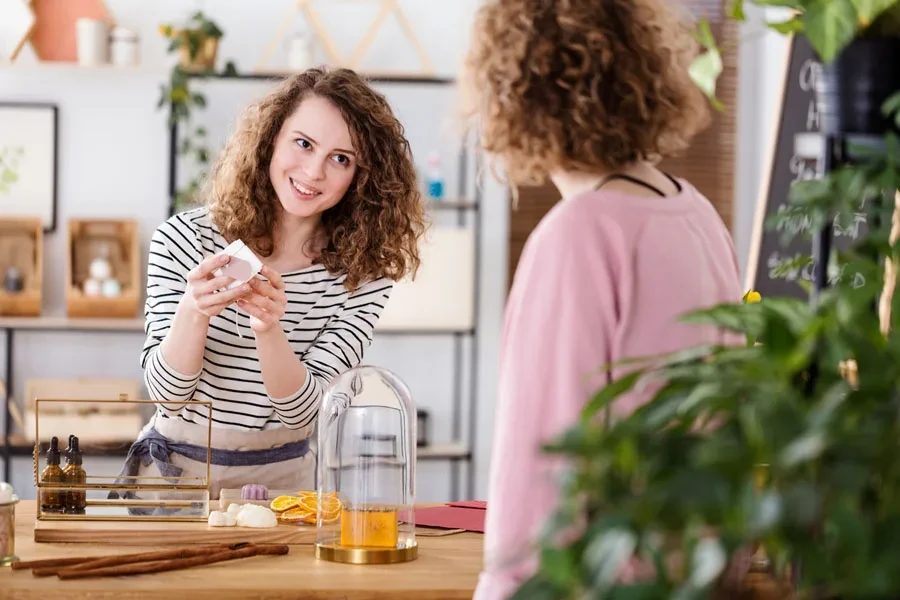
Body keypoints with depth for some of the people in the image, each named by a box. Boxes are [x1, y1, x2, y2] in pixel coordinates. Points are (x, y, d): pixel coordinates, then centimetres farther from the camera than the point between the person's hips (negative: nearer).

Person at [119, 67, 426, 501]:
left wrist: (269, 328, -29)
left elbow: (302, 412, -10)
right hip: (176, 468, -2)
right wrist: (193, 312, -29)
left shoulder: (364, 273, -5)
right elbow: (167, 393, -10)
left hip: (283, 477, 2)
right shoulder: (184, 239, -8)